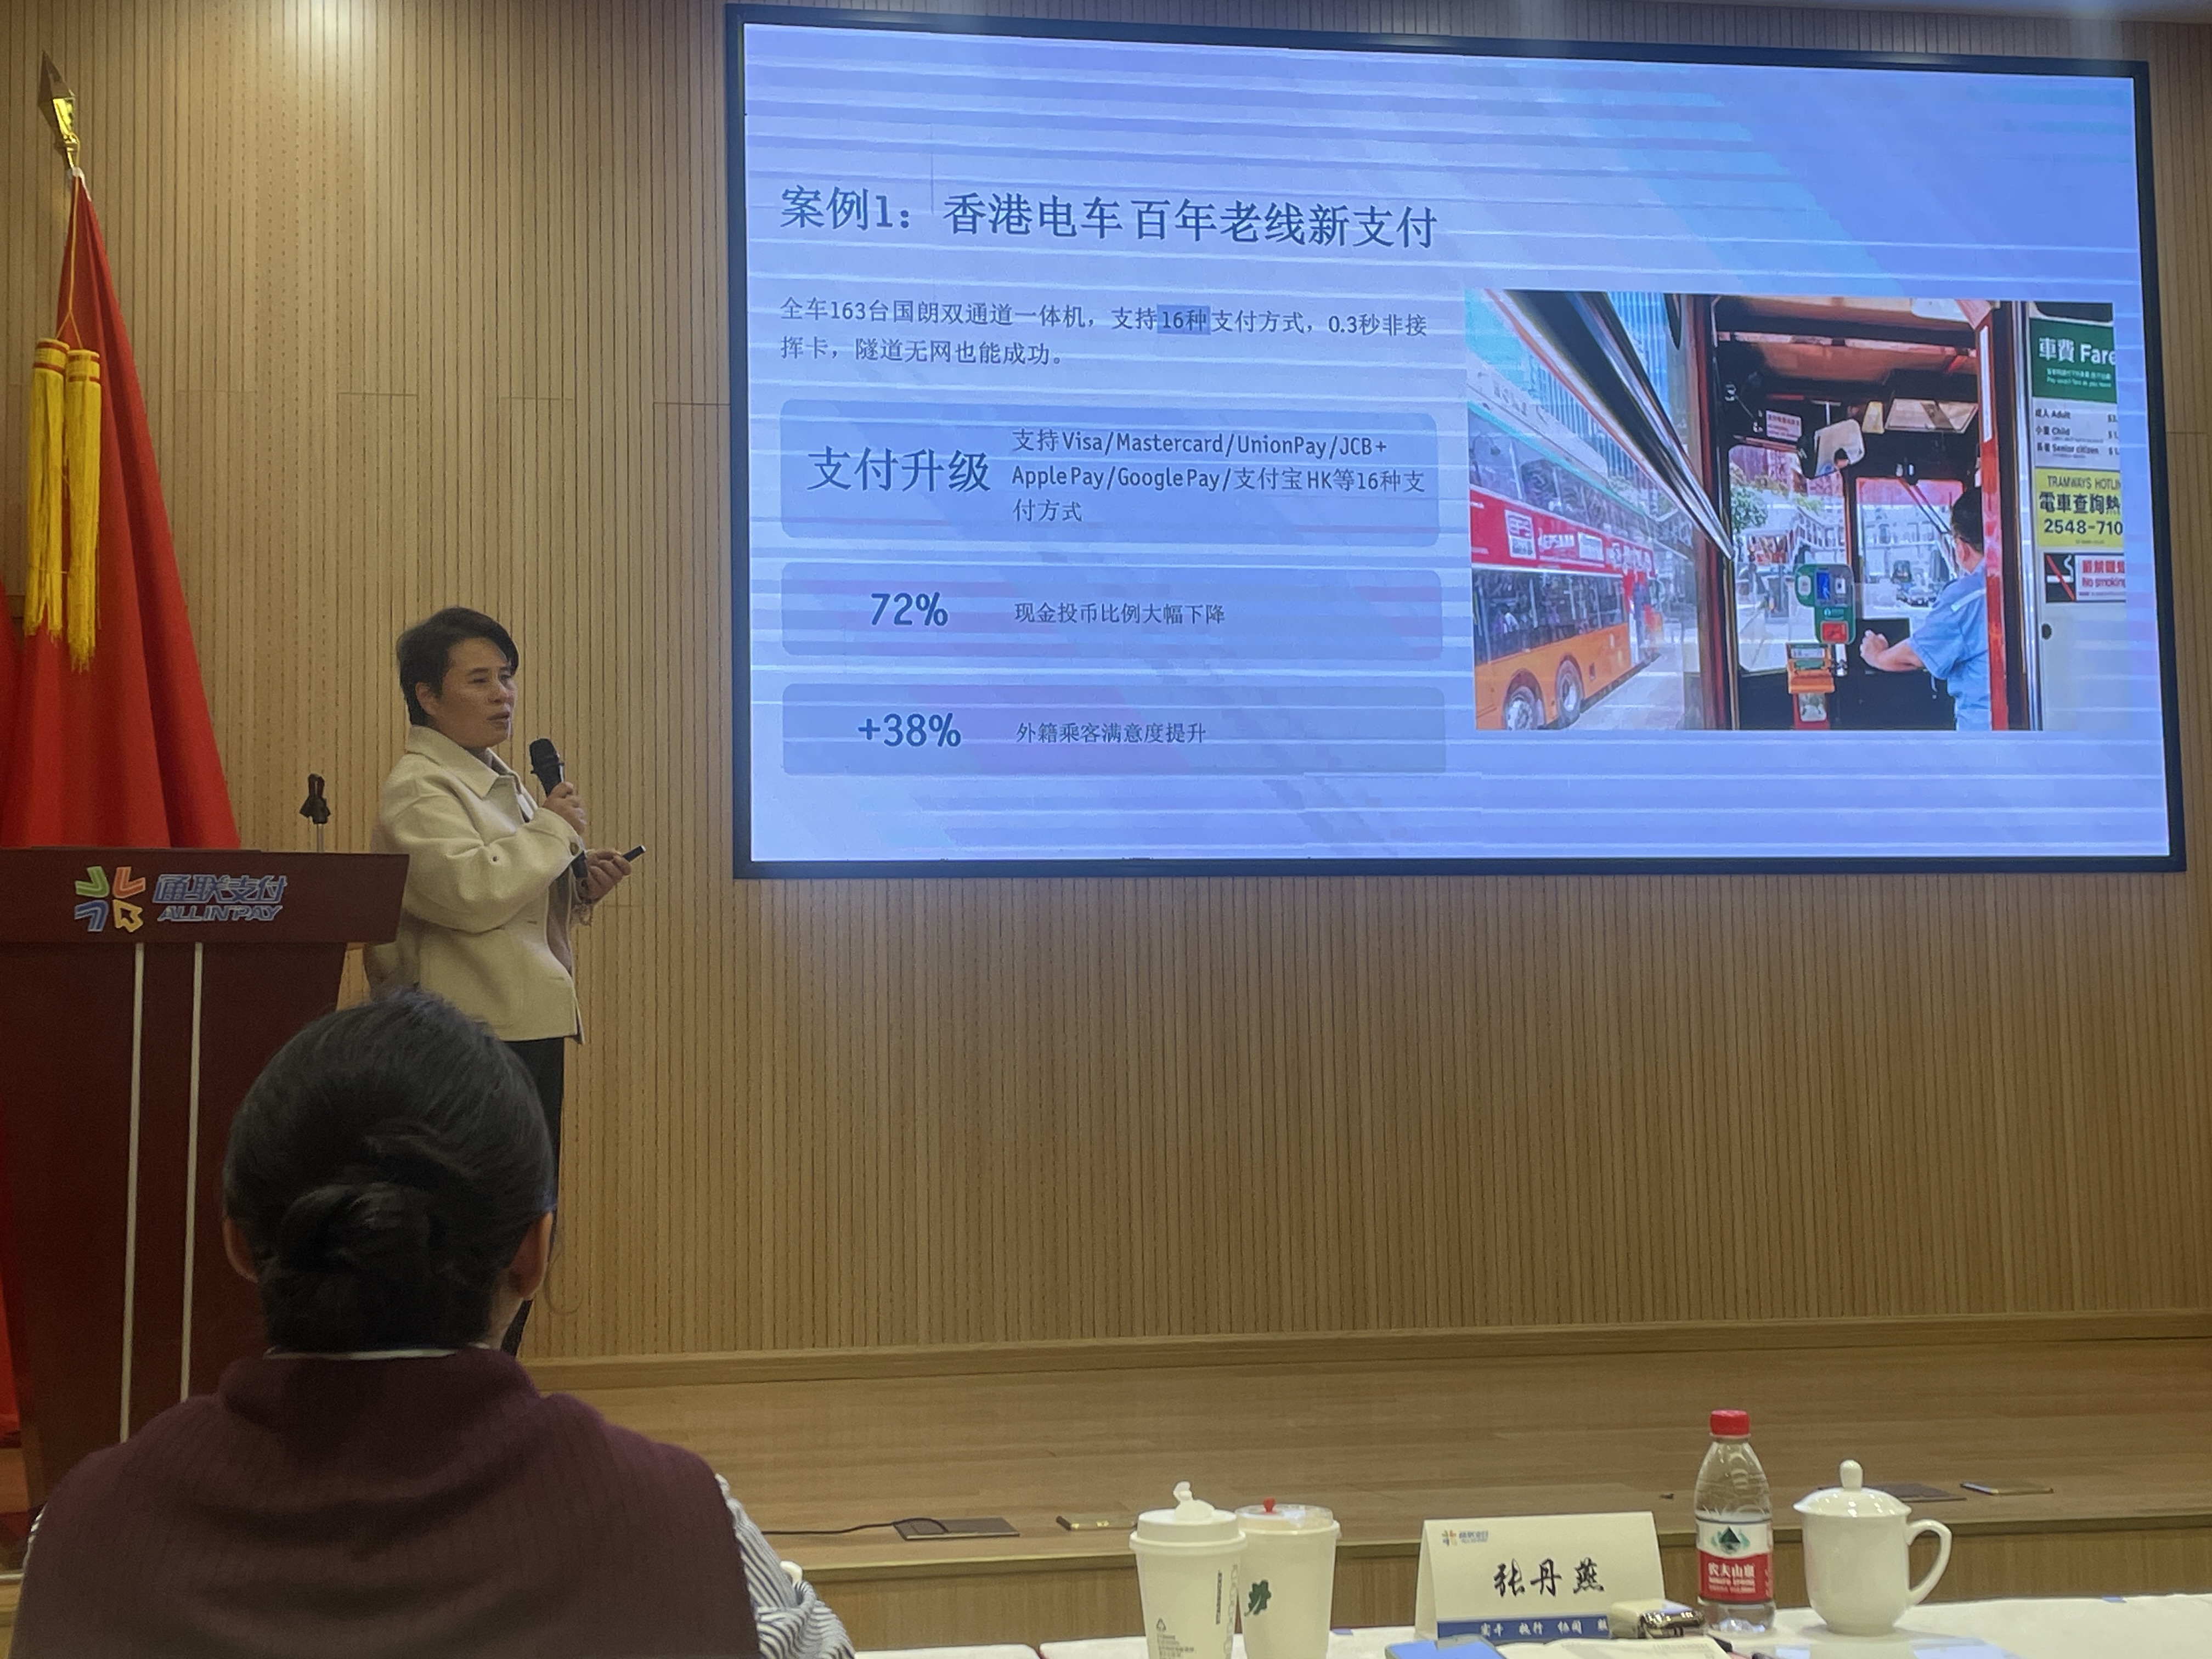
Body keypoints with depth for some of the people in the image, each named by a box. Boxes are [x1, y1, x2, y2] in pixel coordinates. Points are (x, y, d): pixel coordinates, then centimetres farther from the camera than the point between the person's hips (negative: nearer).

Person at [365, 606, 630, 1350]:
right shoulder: (418, 791, -9)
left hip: (531, 1028, 9)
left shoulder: (501, 782, 20)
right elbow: (471, 891, -25)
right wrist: (554, 830, -13)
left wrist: (579, 886, 8)